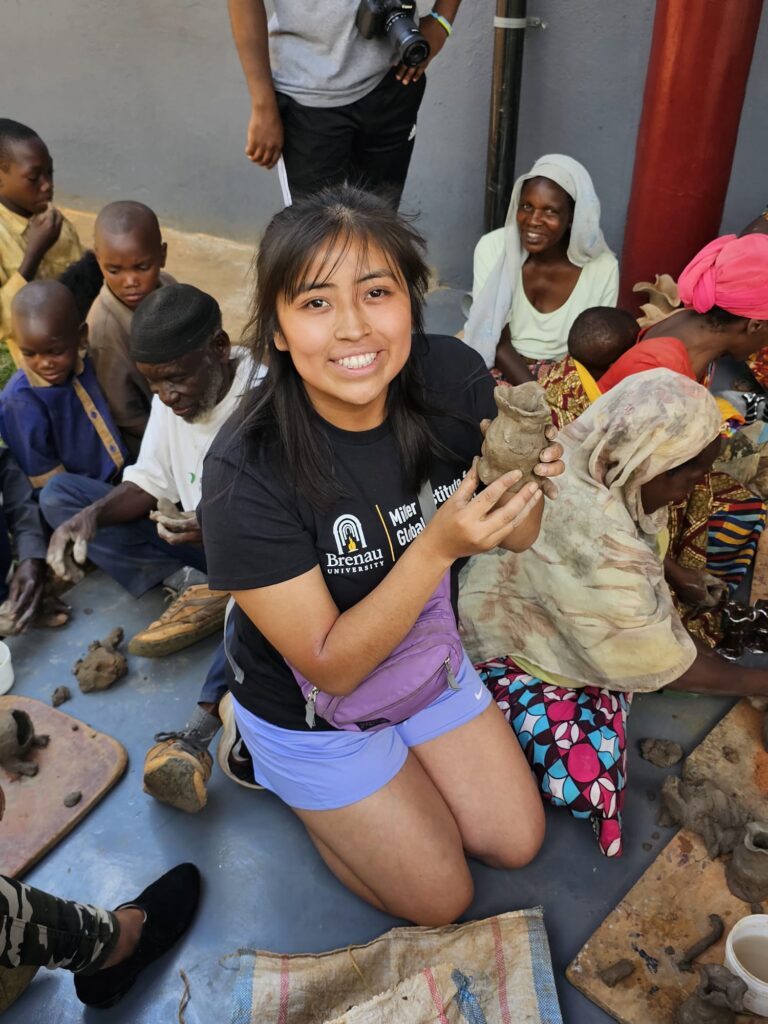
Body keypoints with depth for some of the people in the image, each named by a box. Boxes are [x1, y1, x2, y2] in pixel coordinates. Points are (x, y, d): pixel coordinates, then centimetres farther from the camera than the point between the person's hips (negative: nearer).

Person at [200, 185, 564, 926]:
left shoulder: (453, 377, -22)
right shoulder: (245, 472, -34)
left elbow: (516, 538, -7)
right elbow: (330, 667, -27)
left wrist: (530, 477, -31)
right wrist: (439, 546, -40)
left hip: (428, 661, 5)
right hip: (310, 710, -4)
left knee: (517, 844, 15)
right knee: (440, 898, 10)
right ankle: (275, 773, 26)